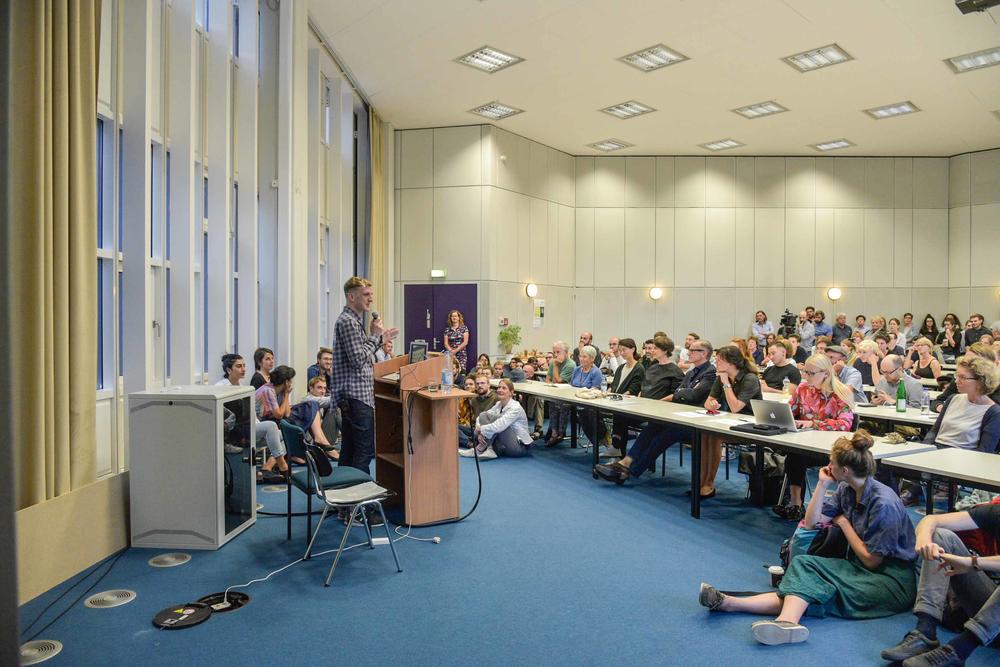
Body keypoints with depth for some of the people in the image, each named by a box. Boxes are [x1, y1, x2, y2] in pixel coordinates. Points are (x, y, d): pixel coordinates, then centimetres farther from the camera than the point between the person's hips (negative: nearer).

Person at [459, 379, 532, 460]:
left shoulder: (515, 408, -18)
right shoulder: (498, 404, 5)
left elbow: (499, 426, -32)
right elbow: (479, 417, 3)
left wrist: (481, 429, -18)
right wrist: (480, 433, -16)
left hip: (519, 446, -8)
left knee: (496, 417, -27)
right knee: (483, 415, -7)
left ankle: (480, 449, -15)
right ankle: (490, 450, -18)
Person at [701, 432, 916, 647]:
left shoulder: (883, 503, -18)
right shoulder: (846, 490, 6)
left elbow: (871, 560, -15)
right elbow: (812, 521, 6)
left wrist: (844, 523, -5)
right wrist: (823, 484, 0)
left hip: (893, 581, -8)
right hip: (862, 570, 8)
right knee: (804, 564, -17)